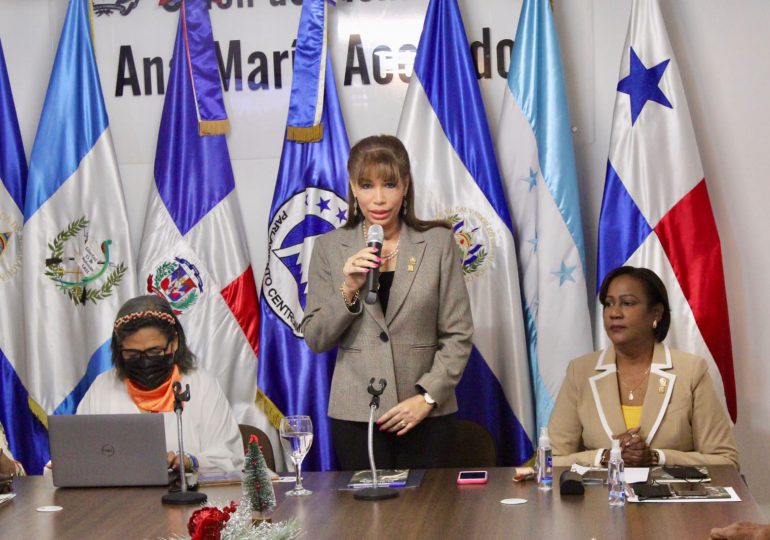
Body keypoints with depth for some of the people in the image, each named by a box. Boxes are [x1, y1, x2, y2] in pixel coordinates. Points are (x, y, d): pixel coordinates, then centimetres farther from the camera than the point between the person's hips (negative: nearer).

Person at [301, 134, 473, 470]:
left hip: (427, 415, 0)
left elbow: (458, 335, 1)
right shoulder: (329, 248, 5)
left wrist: (427, 396, -8)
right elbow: (316, 339, 3)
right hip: (355, 415, 1)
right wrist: (348, 289, -11)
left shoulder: (438, 243, 1)